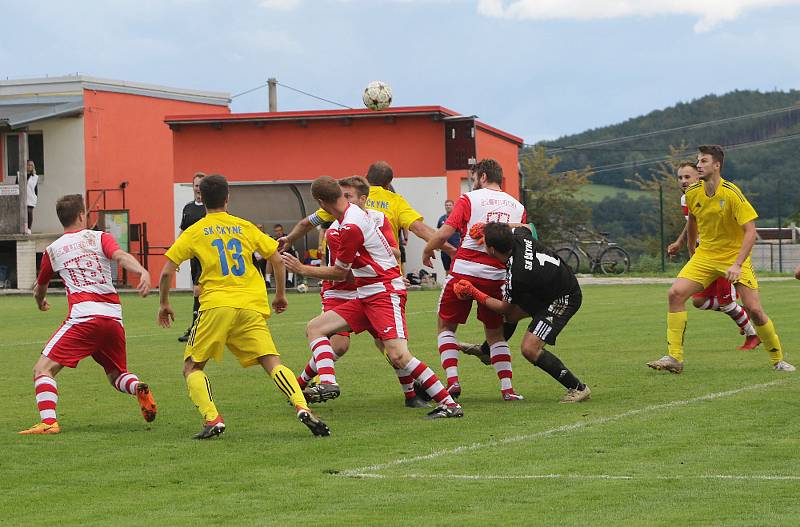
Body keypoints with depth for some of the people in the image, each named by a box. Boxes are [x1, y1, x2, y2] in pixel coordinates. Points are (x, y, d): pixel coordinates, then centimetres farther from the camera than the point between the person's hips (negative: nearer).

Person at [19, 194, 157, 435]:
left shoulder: (53, 250, 15)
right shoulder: (100, 238, 14)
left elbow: (40, 287, 33)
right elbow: (121, 257, -9)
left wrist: (41, 302, 56)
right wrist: (143, 272, -26)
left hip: (84, 317, -3)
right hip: (114, 317, 3)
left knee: (43, 369, -1)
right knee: (116, 374, 22)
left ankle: (48, 421, -22)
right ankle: (139, 388, -11)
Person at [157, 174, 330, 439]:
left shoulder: (194, 232, 9)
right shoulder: (245, 227, 15)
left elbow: (167, 272, 5)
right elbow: (277, 260, 14)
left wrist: (164, 304, 19)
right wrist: (280, 294, 27)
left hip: (216, 307, -2)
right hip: (252, 307, 2)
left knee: (192, 367, 11)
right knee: (272, 362, -3)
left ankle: (212, 419, -9)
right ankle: (302, 408, -26)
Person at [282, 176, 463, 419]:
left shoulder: (350, 227, -18)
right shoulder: (355, 212, 9)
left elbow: (339, 273, -7)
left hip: (385, 292, -10)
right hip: (366, 296, 10)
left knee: (398, 355, -21)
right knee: (315, 328, 2)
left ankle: (449, 404, -16)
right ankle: (328, 383, -14)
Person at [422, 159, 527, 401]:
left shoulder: (470, 199, -1)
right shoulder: (517, 207, 12)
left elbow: (444, 233, -8)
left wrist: (426, 252, 8)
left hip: (464, 271, -3)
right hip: (497, 275, 3)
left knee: (446, 327, 12)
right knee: (495, 334, 17)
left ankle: (452, 380, -4)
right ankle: (507, 388, 4)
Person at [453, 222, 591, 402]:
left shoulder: (516, 276, -32)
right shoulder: (519, 235, -15)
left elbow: (505, 308, -12)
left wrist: (474, 293, -5)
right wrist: (491, 230, 3)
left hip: (564, 300, -10)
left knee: (530, 349, -17)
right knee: (511, 314, 24)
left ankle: (577, 388, -7)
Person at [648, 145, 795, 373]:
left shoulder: (732, 194, -19)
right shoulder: (693, 193, -3)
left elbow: (750, 231, -21)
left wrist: (737, 265, -29)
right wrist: (691, 250, 26)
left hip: (735, 256, -4)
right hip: (705, 255, 4)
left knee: (753, 309, -12)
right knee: (676, 293, -14)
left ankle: (778, 359, 9)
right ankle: (674, 358, -10)